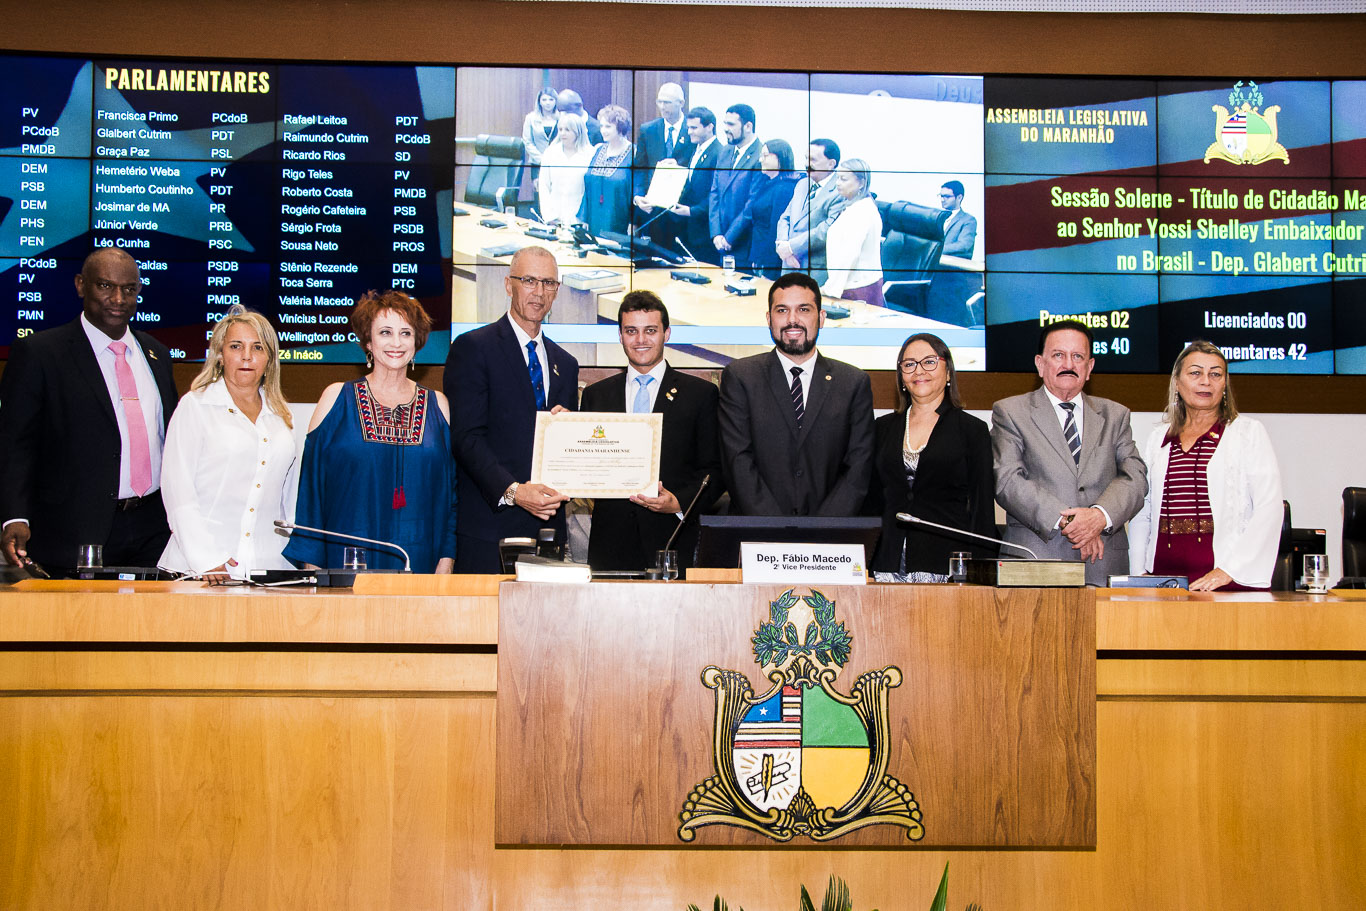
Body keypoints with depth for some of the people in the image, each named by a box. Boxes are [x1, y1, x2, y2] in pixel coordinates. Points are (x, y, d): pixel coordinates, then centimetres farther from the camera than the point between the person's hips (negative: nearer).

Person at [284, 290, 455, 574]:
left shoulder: (438, 406, 10)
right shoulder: (337, 398, 4)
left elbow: (452, 488, 11)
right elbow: (310, 482, 4)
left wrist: (446, 559, 1)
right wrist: (310, 563, -2)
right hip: (346, 561, -1)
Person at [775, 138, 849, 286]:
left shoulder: (841, 192, -12)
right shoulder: (802, 184, 17)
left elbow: (828, 230, -22)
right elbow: (785, 219, 17)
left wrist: (791, 246, -17)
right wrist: (782, 244, -5)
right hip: (790, 265, 7)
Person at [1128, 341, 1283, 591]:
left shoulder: (1249, 432, 4)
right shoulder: (1158, 438, 15)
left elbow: (1268, 507, -5)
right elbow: (1141, 510, 15)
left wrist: (1229, 569, -14)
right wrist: (1137, 572, 4)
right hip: (1165, 572, 3)